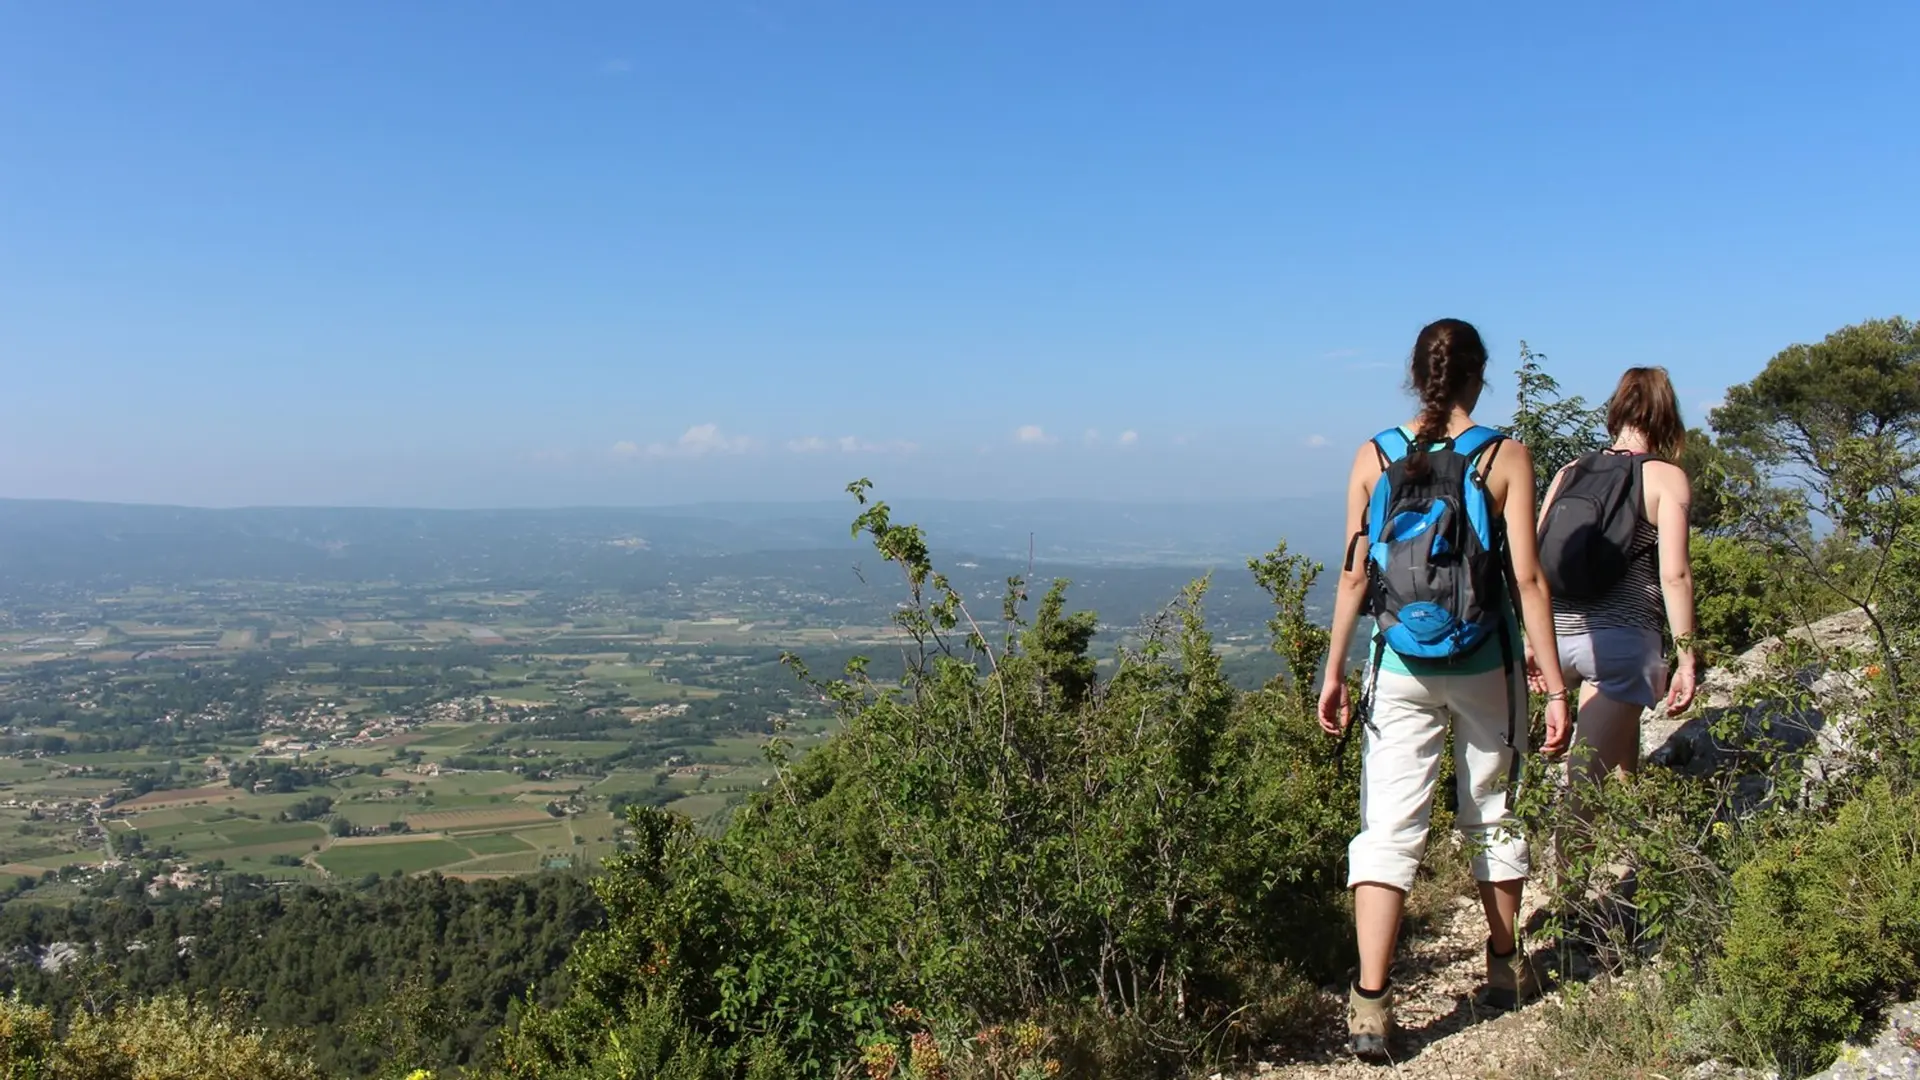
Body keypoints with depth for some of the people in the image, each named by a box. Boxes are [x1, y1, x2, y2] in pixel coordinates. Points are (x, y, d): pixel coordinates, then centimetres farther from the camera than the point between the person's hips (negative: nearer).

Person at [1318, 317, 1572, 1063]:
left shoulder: (1375, 457, -1)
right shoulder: (1505, 458, -6)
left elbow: (1354, 576, -2)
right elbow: (1527, 579, -10)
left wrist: (1334, 673, 6)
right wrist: (1555, 688, -5)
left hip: (1399, 667, 0)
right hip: (1484, 666, 0)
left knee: (1388, 828, 0)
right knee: (1492, 813, 18)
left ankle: (1370, 1003, -7)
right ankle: (1505, 970, 36)